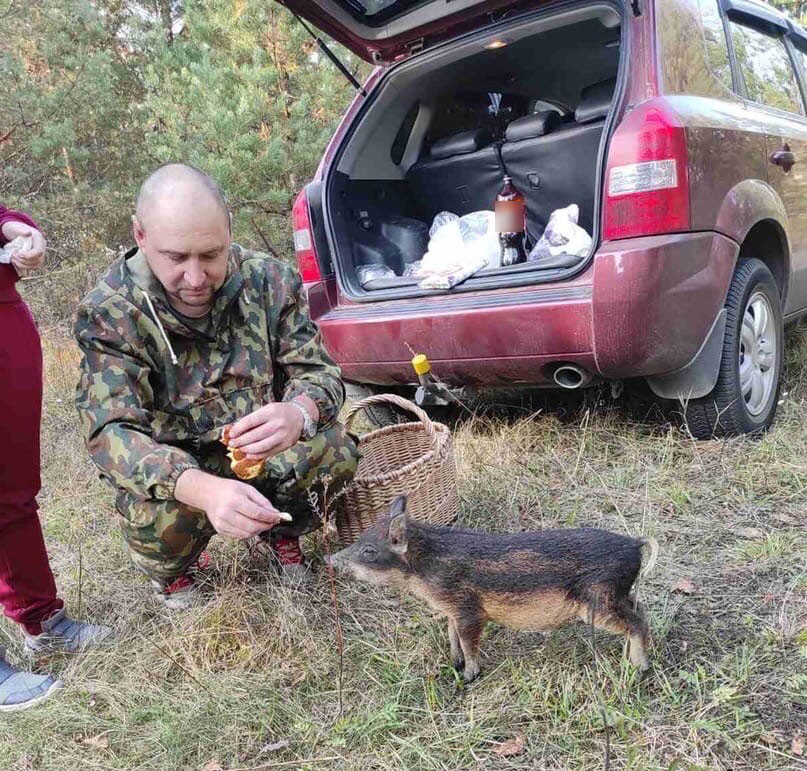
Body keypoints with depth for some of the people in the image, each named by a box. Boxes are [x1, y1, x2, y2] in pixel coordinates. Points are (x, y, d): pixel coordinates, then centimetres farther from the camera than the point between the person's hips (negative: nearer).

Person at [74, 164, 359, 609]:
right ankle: (172, 569, 8)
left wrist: (299, 414, -39)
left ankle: (277, 531, 11)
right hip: (170, 469, -2)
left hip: (263, 453, 2)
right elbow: (111, 431, -28)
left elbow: (318, 372, -12)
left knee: (335, 452, -24)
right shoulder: (108, 313, -19)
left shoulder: (269, 281, -12)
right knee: (156, 518, -33)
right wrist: (201, 488, -49)